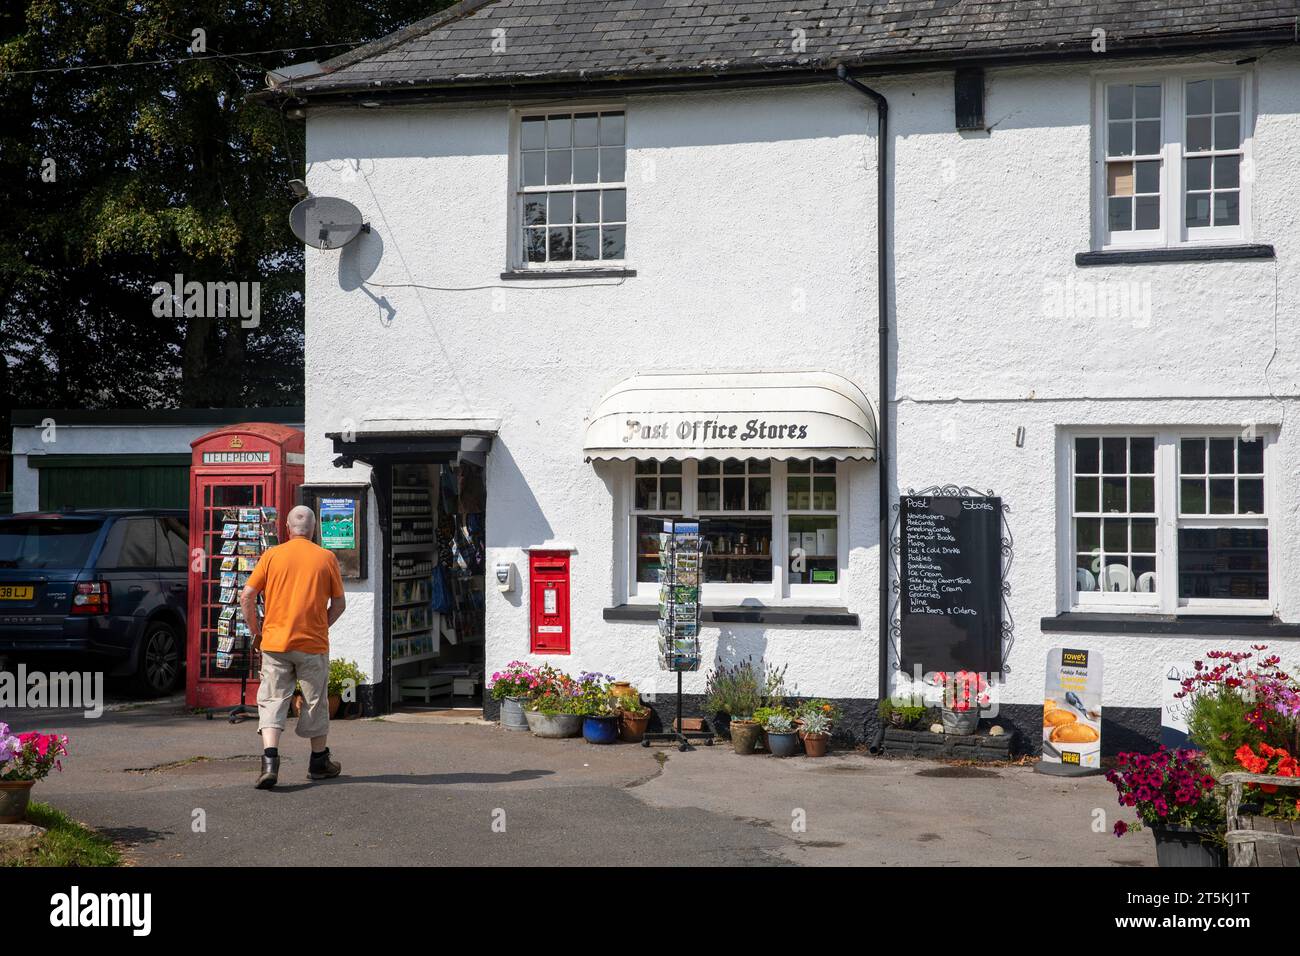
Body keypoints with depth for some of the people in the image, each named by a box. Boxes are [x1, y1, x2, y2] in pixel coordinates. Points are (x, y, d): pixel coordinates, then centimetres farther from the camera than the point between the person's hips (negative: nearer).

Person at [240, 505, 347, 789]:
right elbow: (339, 603, 5)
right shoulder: (326, 558, 1)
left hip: (275, 641, 0)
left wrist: (256, 631, 8)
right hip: (314, 643, 0)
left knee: (272, 700, 2)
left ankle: (270, 760, -16)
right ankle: (319, 762, 25)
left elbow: (247, 596, -3)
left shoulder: (271, 555, 0)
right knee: (315, 702, 13)